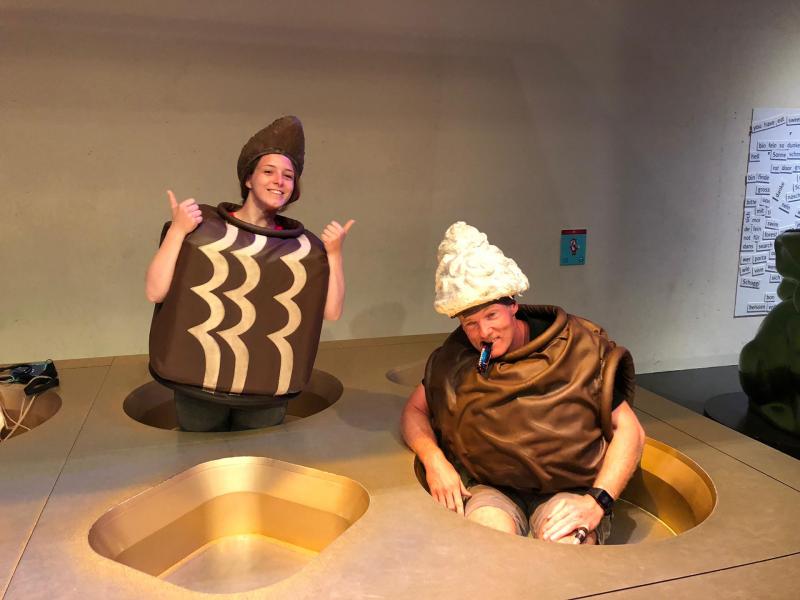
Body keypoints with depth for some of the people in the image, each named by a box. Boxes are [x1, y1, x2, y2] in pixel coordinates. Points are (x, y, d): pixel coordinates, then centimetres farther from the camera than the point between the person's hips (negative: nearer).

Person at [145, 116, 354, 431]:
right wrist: (176, 231, -20)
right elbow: (154, 292, -12)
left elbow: (332, 312, -3)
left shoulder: (302, 245, -1)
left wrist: (334, 253, -11)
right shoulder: (203, 226, -7)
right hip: (199, 387, -1)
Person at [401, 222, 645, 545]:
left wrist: (597, 501, -19)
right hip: (491, 489, 1)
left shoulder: (577, 349, -6)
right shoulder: (454, 358, 1)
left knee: (567, 544, -33)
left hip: (568, 490, -1)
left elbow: (629, 431, -4)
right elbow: (414, 410, 11)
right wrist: (433, 459, -11)